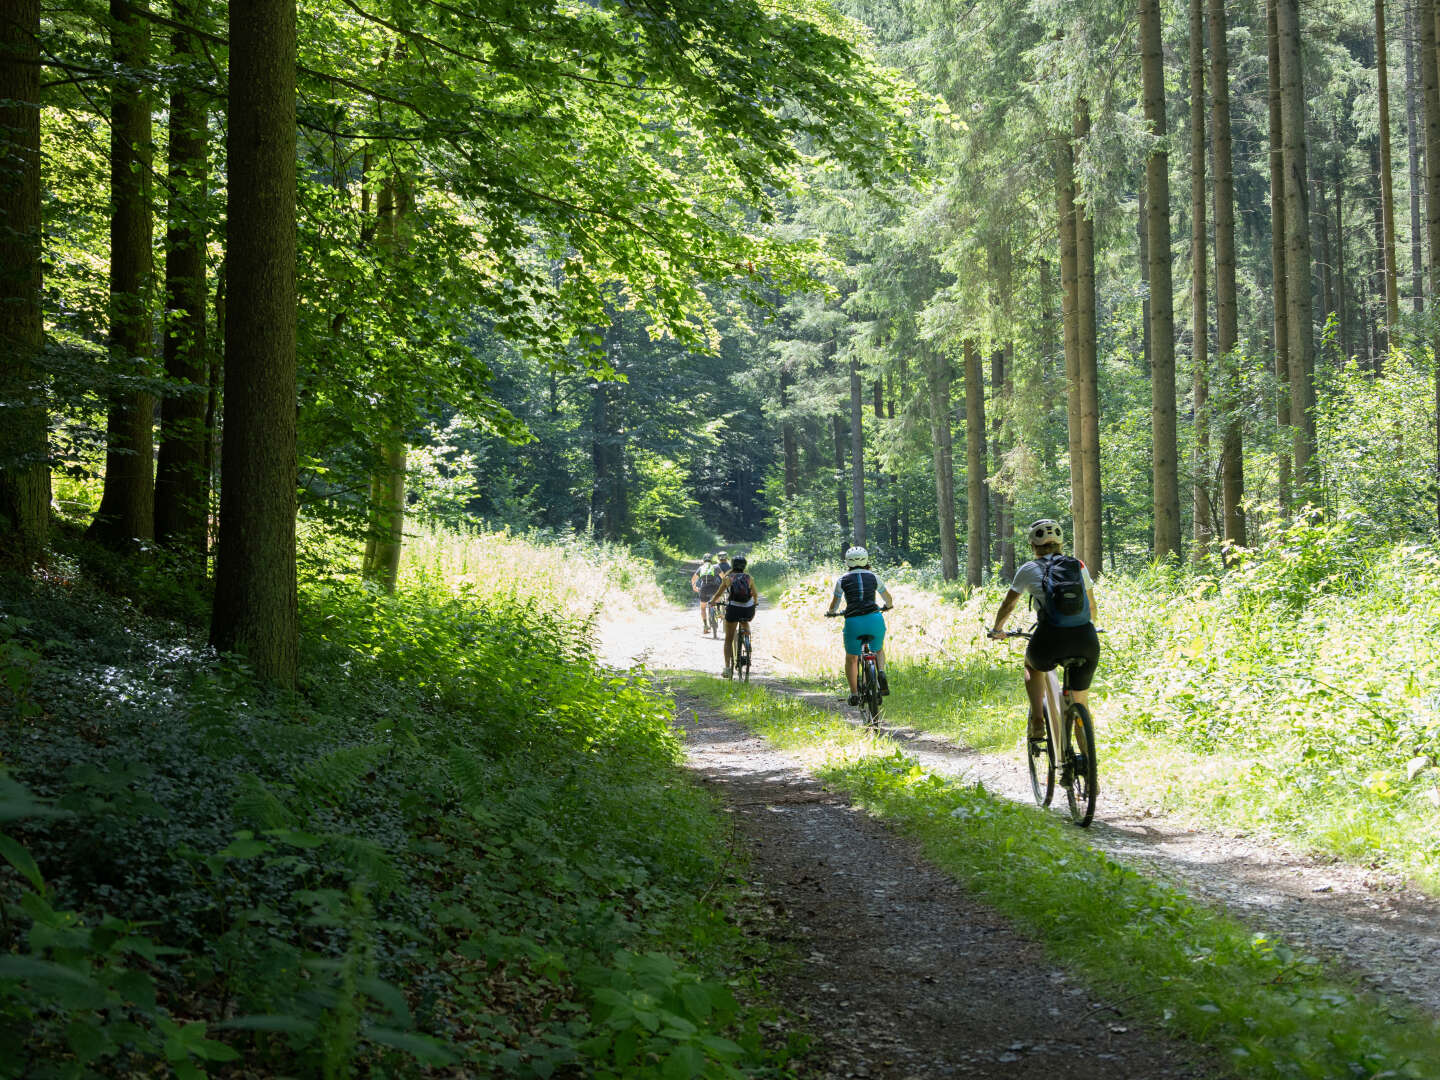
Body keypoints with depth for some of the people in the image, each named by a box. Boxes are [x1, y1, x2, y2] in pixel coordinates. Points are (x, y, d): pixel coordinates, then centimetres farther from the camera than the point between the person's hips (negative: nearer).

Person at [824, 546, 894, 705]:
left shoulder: (842, 580, 8)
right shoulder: (873, 577, 12)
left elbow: (834, 606, 14)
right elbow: (888, 599, 26)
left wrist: (831, 612, 37)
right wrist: (889, 606, 49)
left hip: (853, 621, -1)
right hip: (875, 619, 1)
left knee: (851, 659, 18)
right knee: (879, 650, 28)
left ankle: (854, 694, 12)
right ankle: (881, 672, 0)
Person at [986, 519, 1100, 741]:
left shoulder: (1029, 570, 13)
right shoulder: (1078, 566, 20)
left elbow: (1008, 606, 22)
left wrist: (997, 630, 41)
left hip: (1050, 642, -2)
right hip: (1086, 643, 2)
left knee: (1031, 664, 34)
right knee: (1081, 702, 22)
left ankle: (1037, 721, 17)